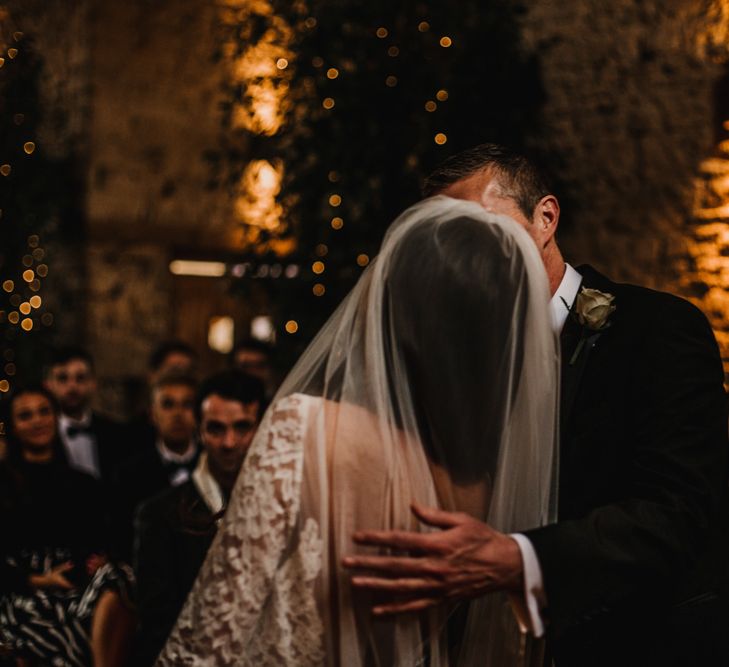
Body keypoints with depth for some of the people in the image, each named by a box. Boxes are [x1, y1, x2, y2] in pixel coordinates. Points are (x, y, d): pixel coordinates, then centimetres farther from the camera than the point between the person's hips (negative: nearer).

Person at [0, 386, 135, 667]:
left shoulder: (82, 485, 20)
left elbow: (101, 542, 17)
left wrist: (100, 561, -5)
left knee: (114, 579, -34)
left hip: (81, 587, 3)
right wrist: (37, 581, -11)